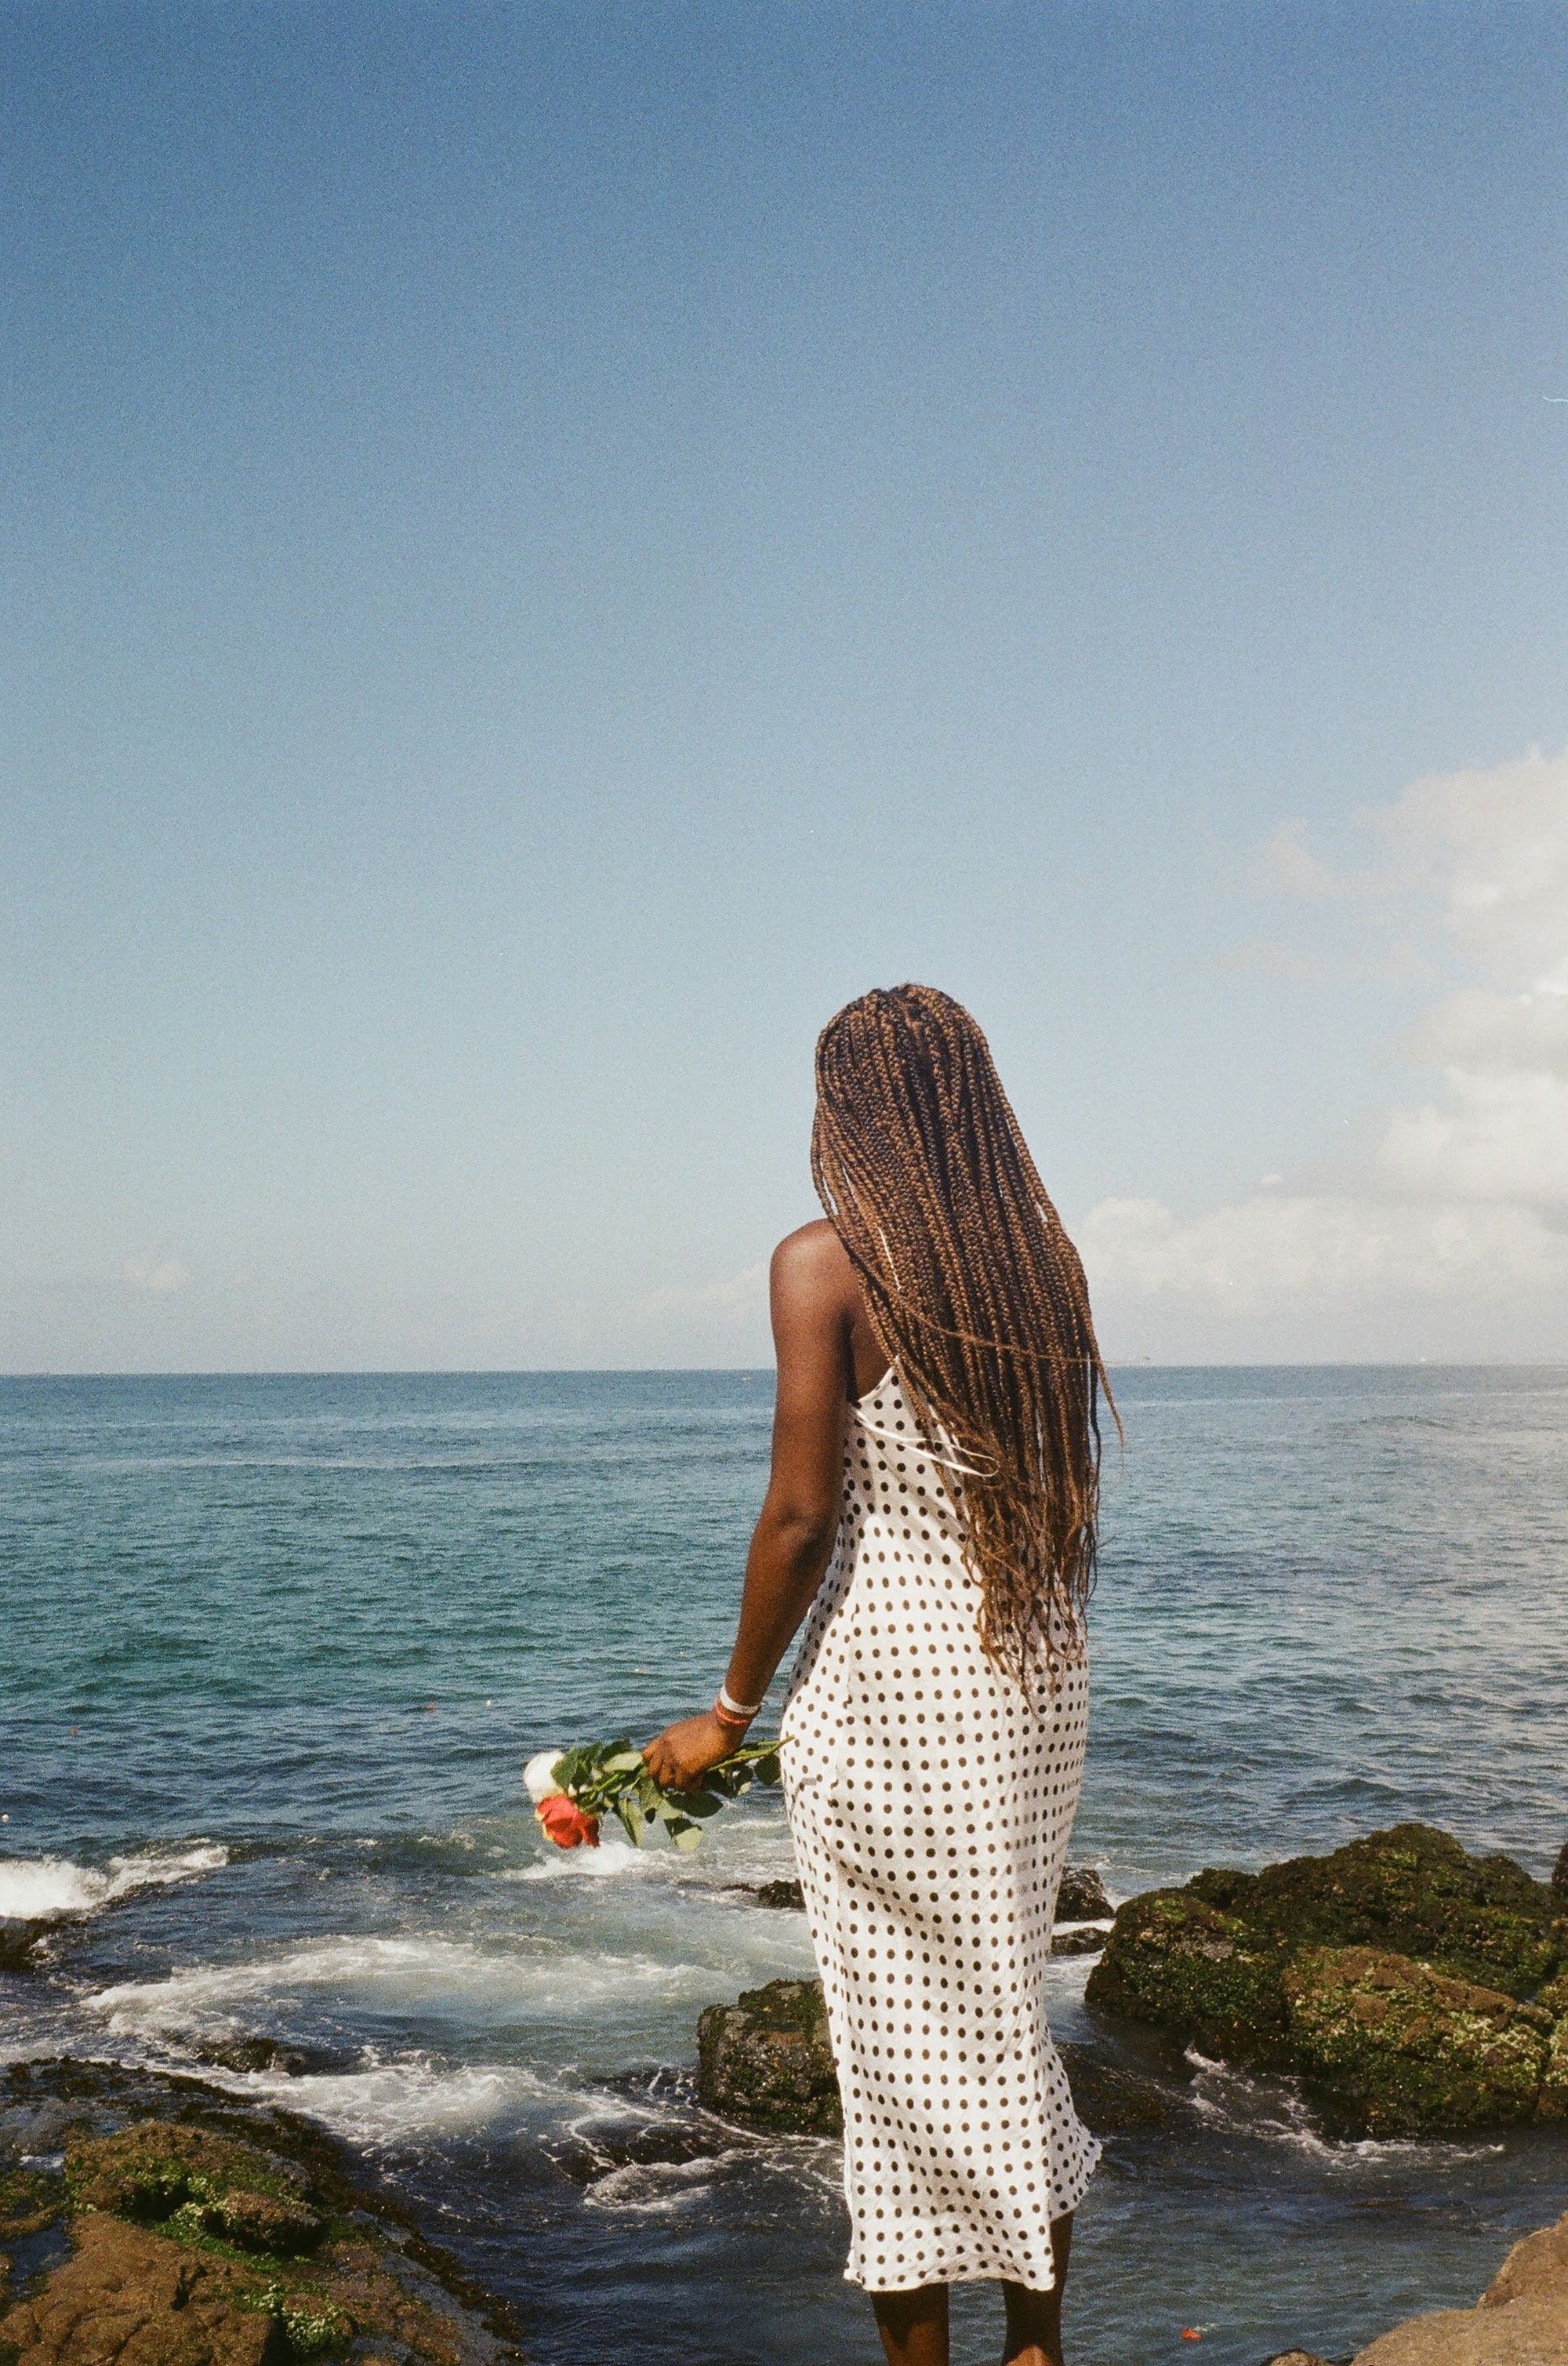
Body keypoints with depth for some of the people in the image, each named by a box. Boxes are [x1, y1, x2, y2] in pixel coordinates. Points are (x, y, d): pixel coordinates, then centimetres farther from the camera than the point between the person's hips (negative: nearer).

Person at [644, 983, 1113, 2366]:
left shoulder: (825, 1260, -12)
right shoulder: (1043, 1257, 6)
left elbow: (803, 1512, -16)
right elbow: (1069, 1496, 10)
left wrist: (734, 1710, -5)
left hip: (892, 1681, -6)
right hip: (1040, 1674, 7)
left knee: (900, 2042, 7)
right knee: (1004, 2010, 20)